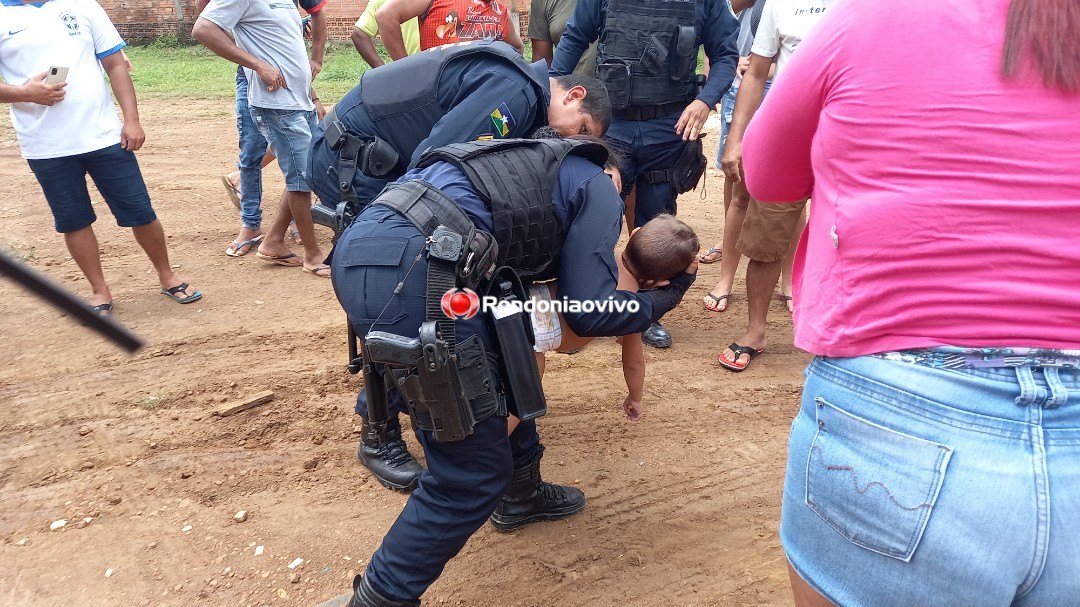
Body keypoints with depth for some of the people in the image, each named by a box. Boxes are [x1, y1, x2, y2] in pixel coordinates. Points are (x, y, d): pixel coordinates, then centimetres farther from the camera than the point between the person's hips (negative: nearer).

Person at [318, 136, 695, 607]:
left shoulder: (538, 165, 36)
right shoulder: (597, 188, 13)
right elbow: (590, 312, 8)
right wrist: (663, 299, 24)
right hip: (412, 270, -10)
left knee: (505, 365, 29)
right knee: (473, 474, 1)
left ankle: (520, 495, 45)